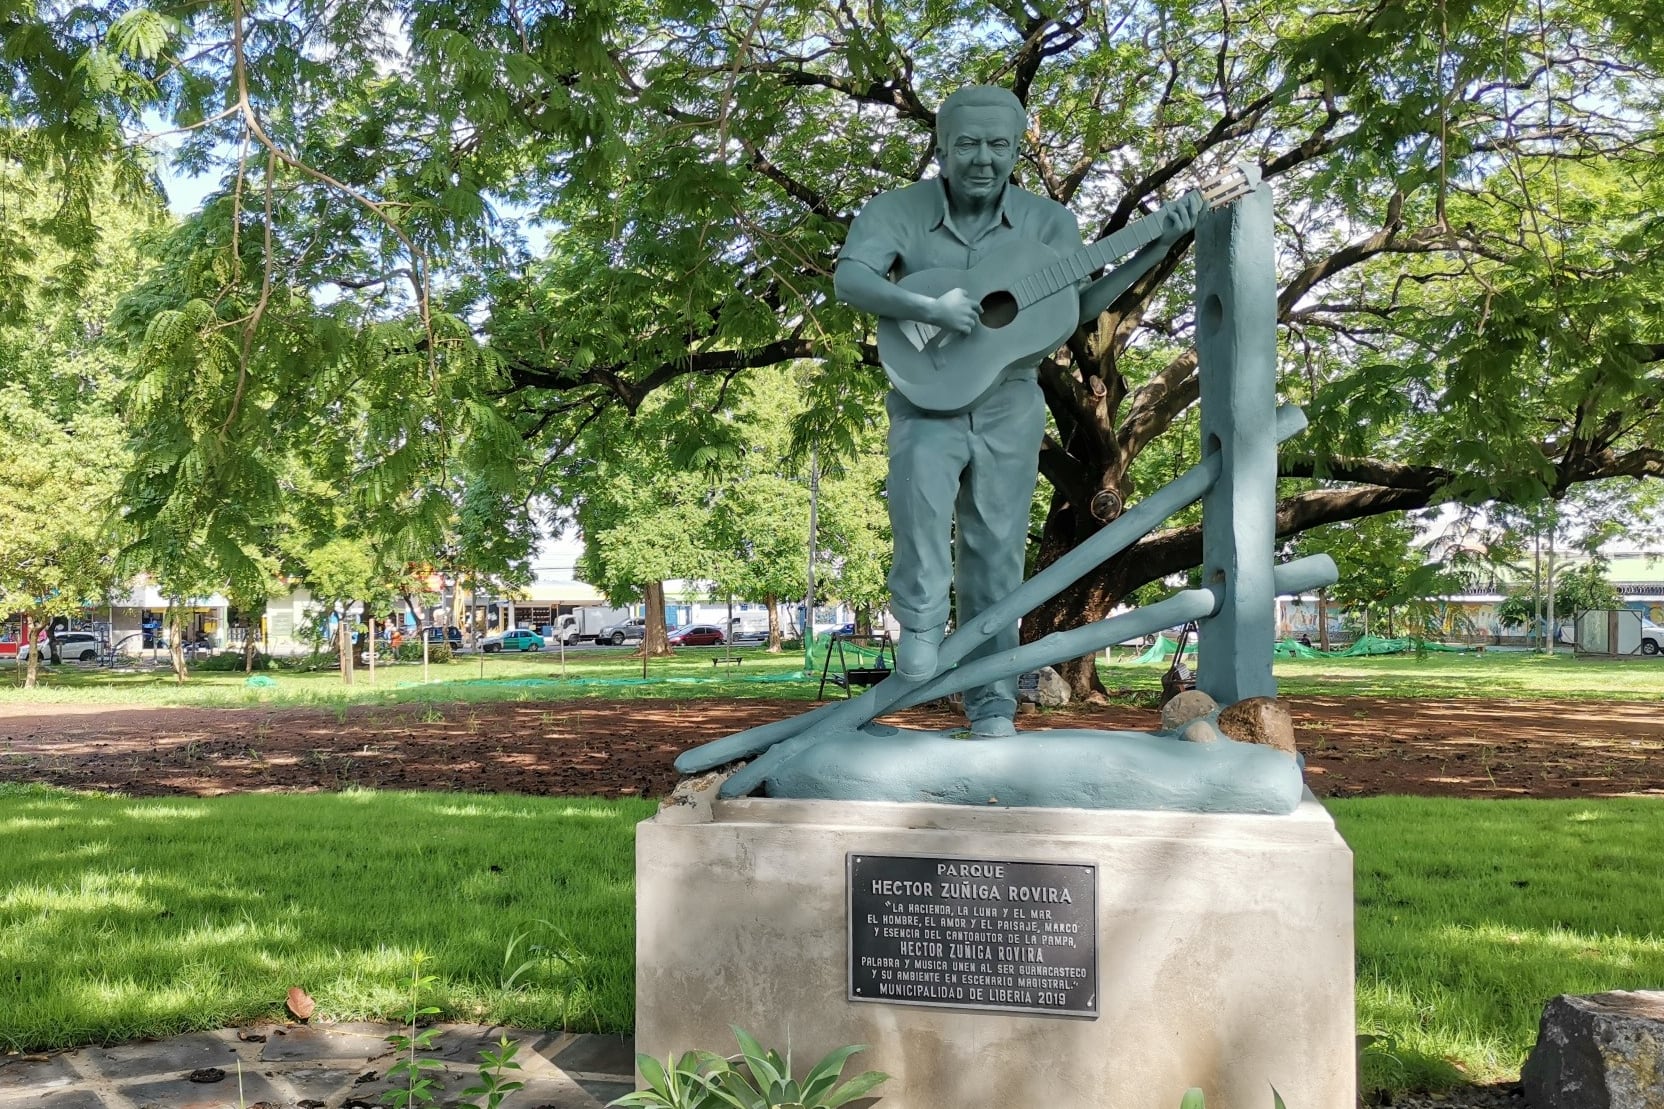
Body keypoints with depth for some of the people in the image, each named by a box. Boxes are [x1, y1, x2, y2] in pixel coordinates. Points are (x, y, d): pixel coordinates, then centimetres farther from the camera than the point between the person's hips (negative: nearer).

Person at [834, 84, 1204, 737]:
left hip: (1009, 403, 2)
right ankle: (920, 626, -16)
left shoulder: (1047, 222, 1)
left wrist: (1161, 244, -6)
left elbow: (1081, 304, 0)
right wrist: (928, 308, -35)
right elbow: (849, 279, -21)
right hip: (927, 395, -2)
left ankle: (992, 708, 15)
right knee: (919, 483, -35)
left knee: (996, 558, 5)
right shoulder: (898, 210, -8)